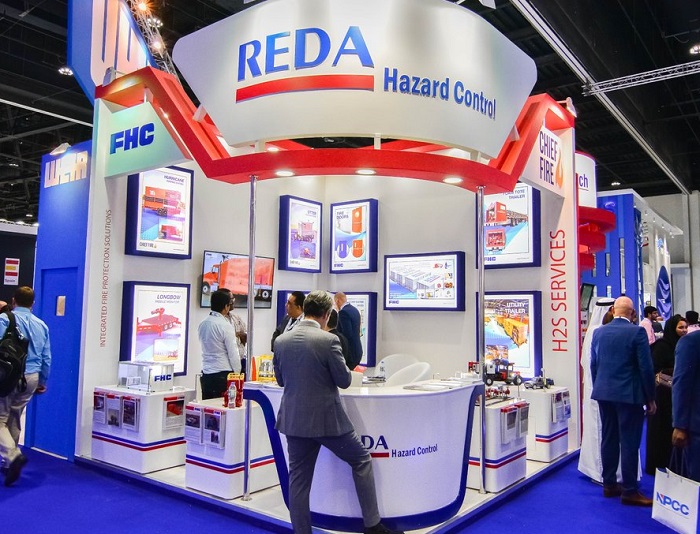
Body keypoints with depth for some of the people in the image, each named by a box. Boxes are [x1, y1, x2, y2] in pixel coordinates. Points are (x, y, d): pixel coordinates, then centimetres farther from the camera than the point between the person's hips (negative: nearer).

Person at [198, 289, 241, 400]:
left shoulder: (202, 324, 7)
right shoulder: (225, 326, -13)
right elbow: (233, 354, -10)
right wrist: (237, 374, 1)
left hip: (206, 373, 7)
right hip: (223, 375, -7)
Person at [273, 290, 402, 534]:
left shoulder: (281, 341, -1)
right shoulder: (329, 340, -16)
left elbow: (281, 380, 11)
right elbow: (344, 380, -10)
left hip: (294, 420, 5)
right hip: (327, 419, -4)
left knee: (298, 478, 13)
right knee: (362, 460, 14)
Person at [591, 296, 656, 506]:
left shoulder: (598, 332, 4)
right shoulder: (637, 332, -11)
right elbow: (646, 367, -10)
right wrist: (650, 398, -2)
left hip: (603, 393, 5)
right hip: (629, 395, -5)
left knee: (609, 439, 13)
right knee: (629, 443, 1)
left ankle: (609, 484, 22)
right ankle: (629, 491, 8)